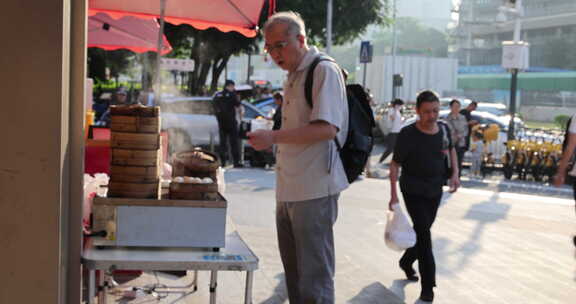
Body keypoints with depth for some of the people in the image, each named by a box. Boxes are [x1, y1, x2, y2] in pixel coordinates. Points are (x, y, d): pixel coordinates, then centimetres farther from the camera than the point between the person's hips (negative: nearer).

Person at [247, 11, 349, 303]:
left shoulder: (324, 71, -12)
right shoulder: (293, 76, 18)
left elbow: (327, 128, -23)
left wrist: (274, 136, -23)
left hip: (313, 191, -10)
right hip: (289, 191, 10)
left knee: (314, 278, -4)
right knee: (293, 271, 18)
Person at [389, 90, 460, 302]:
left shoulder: (444, 129, -5)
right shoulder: (408, 134, -19)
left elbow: (451, 149, 16)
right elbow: (395, 164, -12)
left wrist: (455, 173, 3)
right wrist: (394, 194, -16)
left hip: (435, 190, 5)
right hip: (413, 191, -5)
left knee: (422, 230, 17)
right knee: (424, 233, -9)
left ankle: (406, 261, 43)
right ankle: (428, 286, -4)